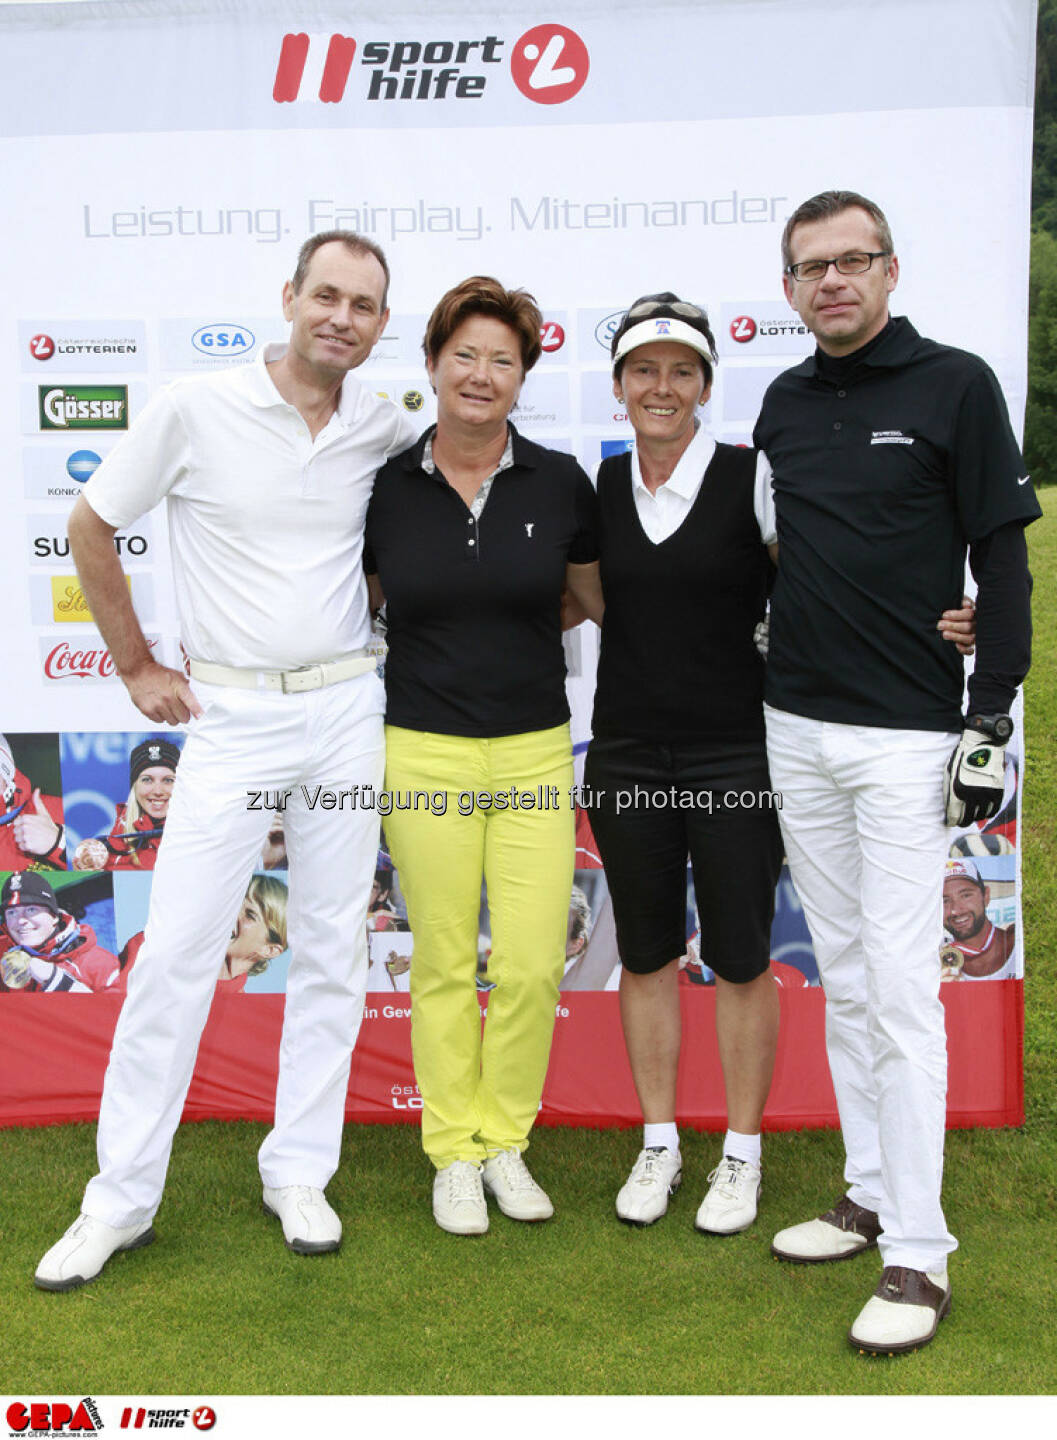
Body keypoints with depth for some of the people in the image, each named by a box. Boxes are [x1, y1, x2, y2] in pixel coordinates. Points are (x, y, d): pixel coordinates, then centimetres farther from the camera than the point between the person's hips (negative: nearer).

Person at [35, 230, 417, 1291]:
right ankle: (121, 1196, 14)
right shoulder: (195, 410, -6)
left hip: (347, 707, 3)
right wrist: (137, 668, 2)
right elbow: (90, 527, 2)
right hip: (231, 714, -3)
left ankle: (299, 1173, 24)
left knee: (332, 947, 8)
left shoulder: (388, 434, 3)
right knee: (177, 947, -2)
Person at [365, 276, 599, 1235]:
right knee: (443, 964, 5)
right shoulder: (386, 487, 1)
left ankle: (505, 1141, 22)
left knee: (533, 964, 0)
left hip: (534, 751, 1)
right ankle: (454, 1154, 23)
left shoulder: (559, 483, 2)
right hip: (426, 752, 0)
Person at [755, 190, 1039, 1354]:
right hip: (797, 727, 6)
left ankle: (918, 1256, 4)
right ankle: (871, 1197, 26)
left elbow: (1002, 559, -6)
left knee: (901, 986, -6)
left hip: (906, 734, -6)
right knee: (842, 978, 12)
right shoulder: (784, 403, 11)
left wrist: (992, 716, -11)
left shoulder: (955, 386, -4)